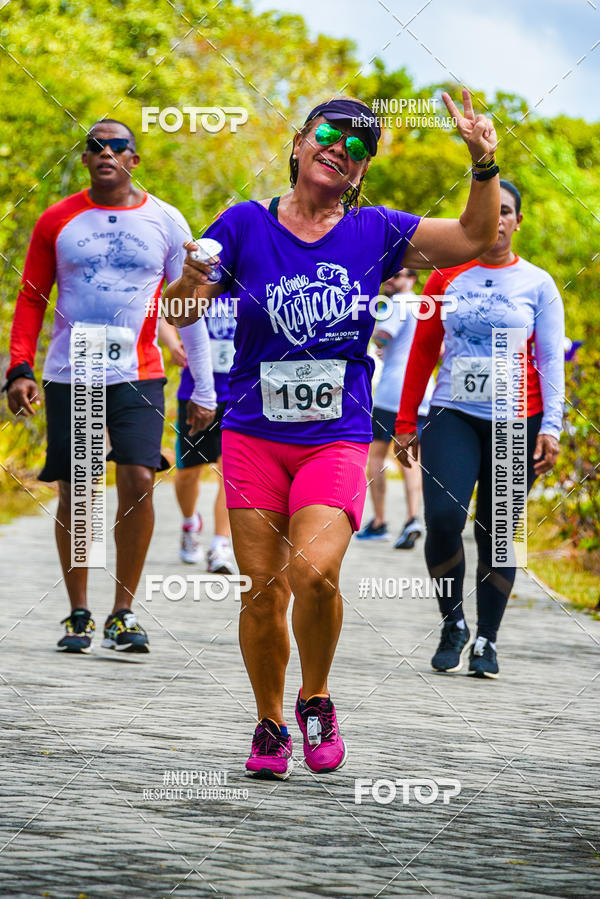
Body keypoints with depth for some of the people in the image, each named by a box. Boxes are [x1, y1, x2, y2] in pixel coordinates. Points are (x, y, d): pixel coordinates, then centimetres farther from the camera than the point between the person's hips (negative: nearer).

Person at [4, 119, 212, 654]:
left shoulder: (166, 221, 5)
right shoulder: (57, 221, 5)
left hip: (139, 375, -1)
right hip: (69, 375, 1)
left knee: (138, 480, -14)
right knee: (73, 493, 2)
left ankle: (124, 612, -3)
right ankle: (79, 614, 14)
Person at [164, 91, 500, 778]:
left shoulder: (374, 232, 4)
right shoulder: (246, 225, 1)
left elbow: (474, 238, 2)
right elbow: (180, 315, 0)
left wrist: (484, 164, -13)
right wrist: (188, 281, -23)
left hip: (337, 441, 0)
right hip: (254, 434, 1)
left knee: (314, 572, -21)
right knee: (262, 589, -2)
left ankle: (315, 699, 4)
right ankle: (270, 726, 20)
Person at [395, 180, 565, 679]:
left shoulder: (538, 283, 5)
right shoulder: (447, 277, 8)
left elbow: (551, 360, 2)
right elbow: (423, 350, 12)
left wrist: (551, 427, -9)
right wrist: (405, 422, 9)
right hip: (454, 415, 0)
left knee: (497, 532, 2)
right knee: (443, 516, -18)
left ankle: (486, 641, 14)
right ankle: (453, 624, 0)